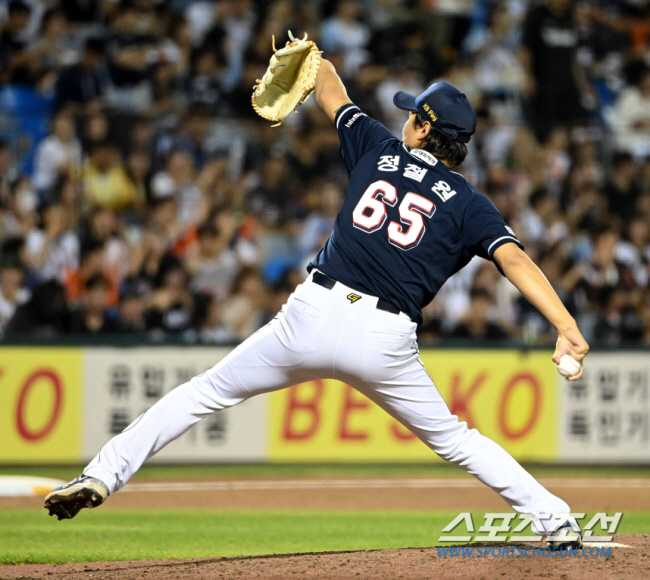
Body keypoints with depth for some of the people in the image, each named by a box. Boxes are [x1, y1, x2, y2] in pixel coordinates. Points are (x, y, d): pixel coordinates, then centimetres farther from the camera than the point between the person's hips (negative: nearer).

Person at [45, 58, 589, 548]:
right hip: (386, 341, 0)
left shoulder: (378, 151, 12)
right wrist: (568, 327, -17)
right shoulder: (469, 203, 6)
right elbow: (515, 258, -9)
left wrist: (317, 61, 51)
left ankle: (103, 474, 1)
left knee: (206, 392, 10)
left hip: (314, 315, 0)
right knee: (451, 436, 18)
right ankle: (556, 519, 12)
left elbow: (332, 95, 29)